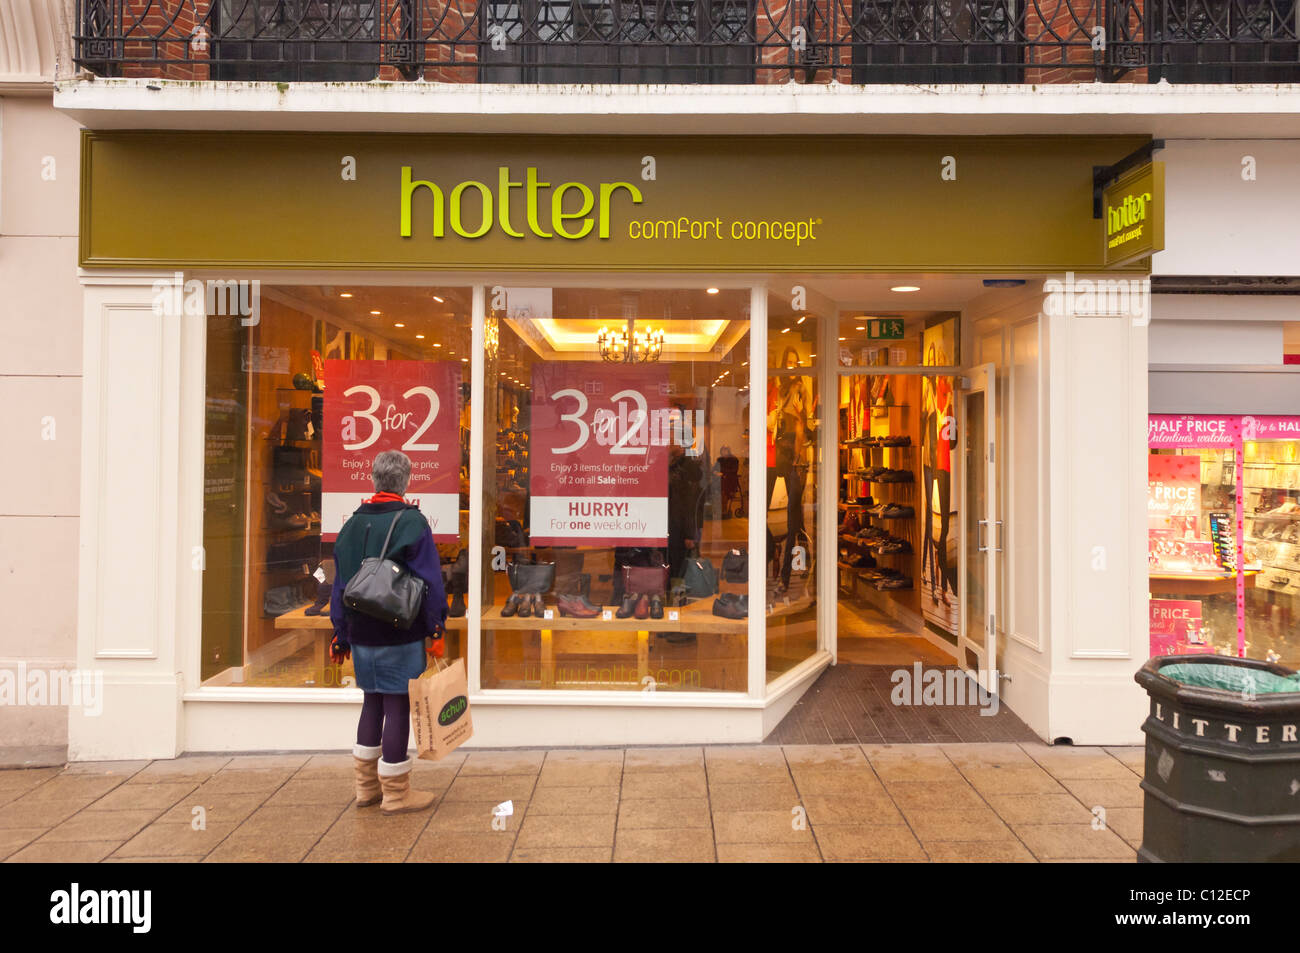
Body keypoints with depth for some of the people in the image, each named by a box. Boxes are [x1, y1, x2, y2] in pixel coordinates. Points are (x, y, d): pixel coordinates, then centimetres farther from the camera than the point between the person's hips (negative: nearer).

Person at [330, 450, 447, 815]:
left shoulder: (352, 524, 9)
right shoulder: (412, 521, -10)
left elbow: (340, 584, 12)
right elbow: (430, 582, -12)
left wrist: (341, 634, 18)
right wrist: (436, 630, -6)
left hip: (361, 634, 6)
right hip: (400, 636, -6)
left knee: (372, 702, 18)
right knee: (398, 707, 2)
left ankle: (366, 786, 27)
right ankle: (395, 793, 10)